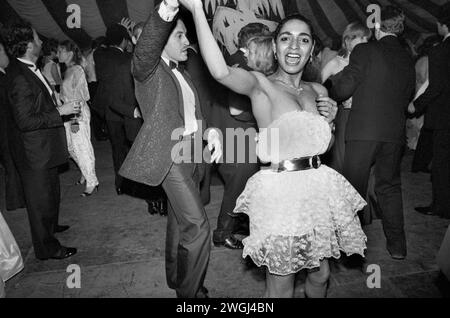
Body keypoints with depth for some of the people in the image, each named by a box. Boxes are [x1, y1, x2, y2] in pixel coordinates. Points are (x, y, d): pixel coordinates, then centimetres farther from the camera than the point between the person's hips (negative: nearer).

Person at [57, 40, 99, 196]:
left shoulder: (77, 70, -13)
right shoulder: (68, 70, 13)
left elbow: (80, 97, -17)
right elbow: (66, 96, 15)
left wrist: (76, 119, -21)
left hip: (79, 114, -9)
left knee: (82, 148, -2)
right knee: (72, 148, 15)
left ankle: (92, 182, 8)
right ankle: (86, 173, 33)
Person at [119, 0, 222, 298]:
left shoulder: (181, 72, 18)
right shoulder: (148, 69, -6)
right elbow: (145, 50, -31)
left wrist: (211, 131, -3)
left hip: (191, 153, 8)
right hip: (169, 155, -8)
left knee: (180, 222, 18)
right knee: (197, 226, -12)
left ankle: (176, 278, 37)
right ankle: (190, 291, 8)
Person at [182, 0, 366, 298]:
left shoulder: (318, 91, 10)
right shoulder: (260, 84, -9)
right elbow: (222, 71, -32)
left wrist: (330, 120, 0)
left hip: (319, 188, 6)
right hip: (281, 191, -6)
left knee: (321, 274, 22)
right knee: (281, 285, 10)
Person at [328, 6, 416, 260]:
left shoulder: (365, 50, -5)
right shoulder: (408, 60, 12)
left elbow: (343, 90, -9)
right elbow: (408, 98, 19)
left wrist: (334, 81, 11)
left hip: (363, 132, -5)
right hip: (395, 134, 5)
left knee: (354, 189, 6)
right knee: (390, 187, 17)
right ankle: (397, 245, 24)